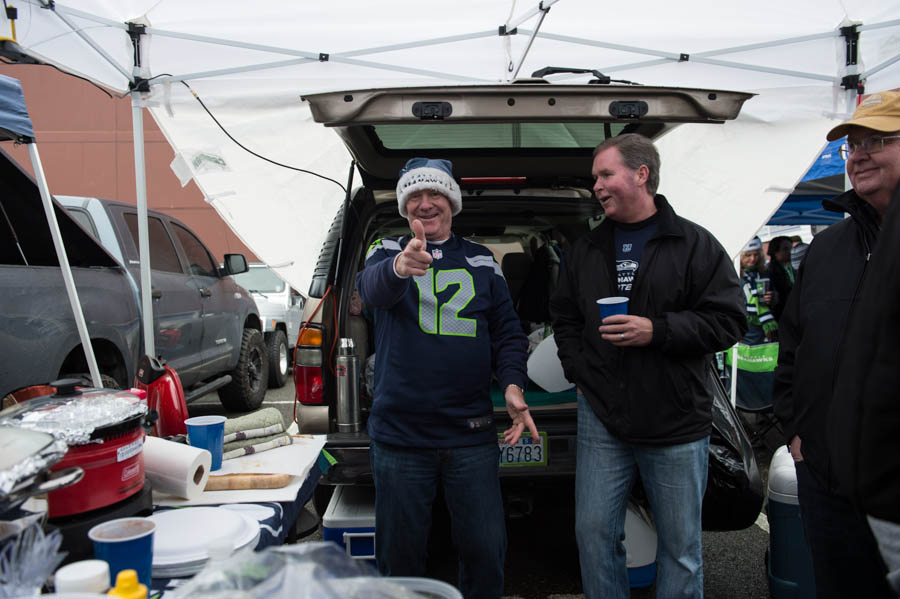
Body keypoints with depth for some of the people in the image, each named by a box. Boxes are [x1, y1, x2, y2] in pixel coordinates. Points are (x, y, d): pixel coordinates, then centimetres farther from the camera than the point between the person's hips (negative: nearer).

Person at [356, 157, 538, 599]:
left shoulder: (482, 261, 10)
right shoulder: (389, 251, 3)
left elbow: (507, 332, 9)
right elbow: (372, 289, -20)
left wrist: (512, 385, -9)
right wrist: (398, 268, -43)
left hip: (471, 434, 2)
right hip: (399, 434, -1)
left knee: (486, 551, 9)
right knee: (399, 556, 11)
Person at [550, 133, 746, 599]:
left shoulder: (695, 244, -2)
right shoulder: (585, 251, 11)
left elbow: (728, 320, -6)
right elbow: (564, 318, 19)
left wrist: (657, 331, -17)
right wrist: (578, 372, 5)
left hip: (676, 423, -3)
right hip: (601, 419, 3)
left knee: (680, 543, 10)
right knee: (594, 533, 7)